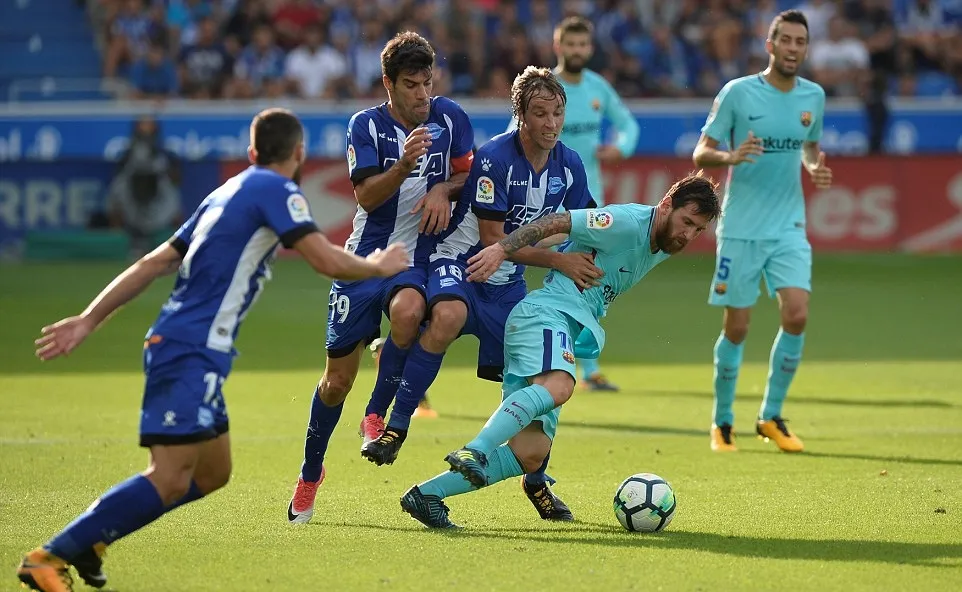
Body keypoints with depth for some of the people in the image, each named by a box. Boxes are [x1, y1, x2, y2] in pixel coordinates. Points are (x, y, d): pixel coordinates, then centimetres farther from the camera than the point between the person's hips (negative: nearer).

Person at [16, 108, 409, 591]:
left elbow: (153, 263, 19)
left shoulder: (226, 193, 20)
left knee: (212, 473, 16)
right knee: (169, 481, -16)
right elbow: (328, 261, -14)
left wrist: (88, 320, 18)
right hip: (192, 352, -10)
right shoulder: (276, 191, -6)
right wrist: (379, 267, 6)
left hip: (189, 351, 10)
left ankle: (86, 540, 14)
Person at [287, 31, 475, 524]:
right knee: (337, 380, 3)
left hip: (419, 256, 0)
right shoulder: (366, 125, -6)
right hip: (367, 255, 0)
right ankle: (310, 472, 26)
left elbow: (468, 173, 12)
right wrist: (404, 165, -33)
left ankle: (376, 416, -18)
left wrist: (443, 190, -10)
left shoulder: (449, 117, 0)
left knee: (408, 310, -37)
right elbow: (366, 196, -16)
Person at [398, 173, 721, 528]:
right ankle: (474, 452, -52)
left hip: (566, 331, 9)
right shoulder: (627, 222, -10)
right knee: (557, 386, -41)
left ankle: (426, 495, -5)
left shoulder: (664, 247, 18)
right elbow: (555, 223, -16)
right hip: (545, 314, -9)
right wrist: (502, 248, -27)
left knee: (531, 455, -4)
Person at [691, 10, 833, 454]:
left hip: (789, 227, 3)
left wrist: (816, 167, -1)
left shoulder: (814, 96, 5)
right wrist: (730, 156, -25)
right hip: (741, 228, -3)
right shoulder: (738, 93, -7)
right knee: (736, 328, 0)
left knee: (797, 315, -12)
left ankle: (771, 418, 5)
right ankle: (722, 423, 18)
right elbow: (701, 153, -3)